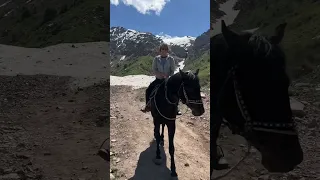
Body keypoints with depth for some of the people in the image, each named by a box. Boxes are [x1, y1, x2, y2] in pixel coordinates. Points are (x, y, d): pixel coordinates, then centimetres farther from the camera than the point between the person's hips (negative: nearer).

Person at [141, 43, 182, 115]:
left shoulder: (171, 59, -2)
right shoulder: (156, 59, 1)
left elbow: (172, 71, -3)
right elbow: (154, 70, -4)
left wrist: (169, 77, -20)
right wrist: (162, 74, -18)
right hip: (158, 79, 2)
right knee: (148, 90, -11)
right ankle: (148, 105, 9)